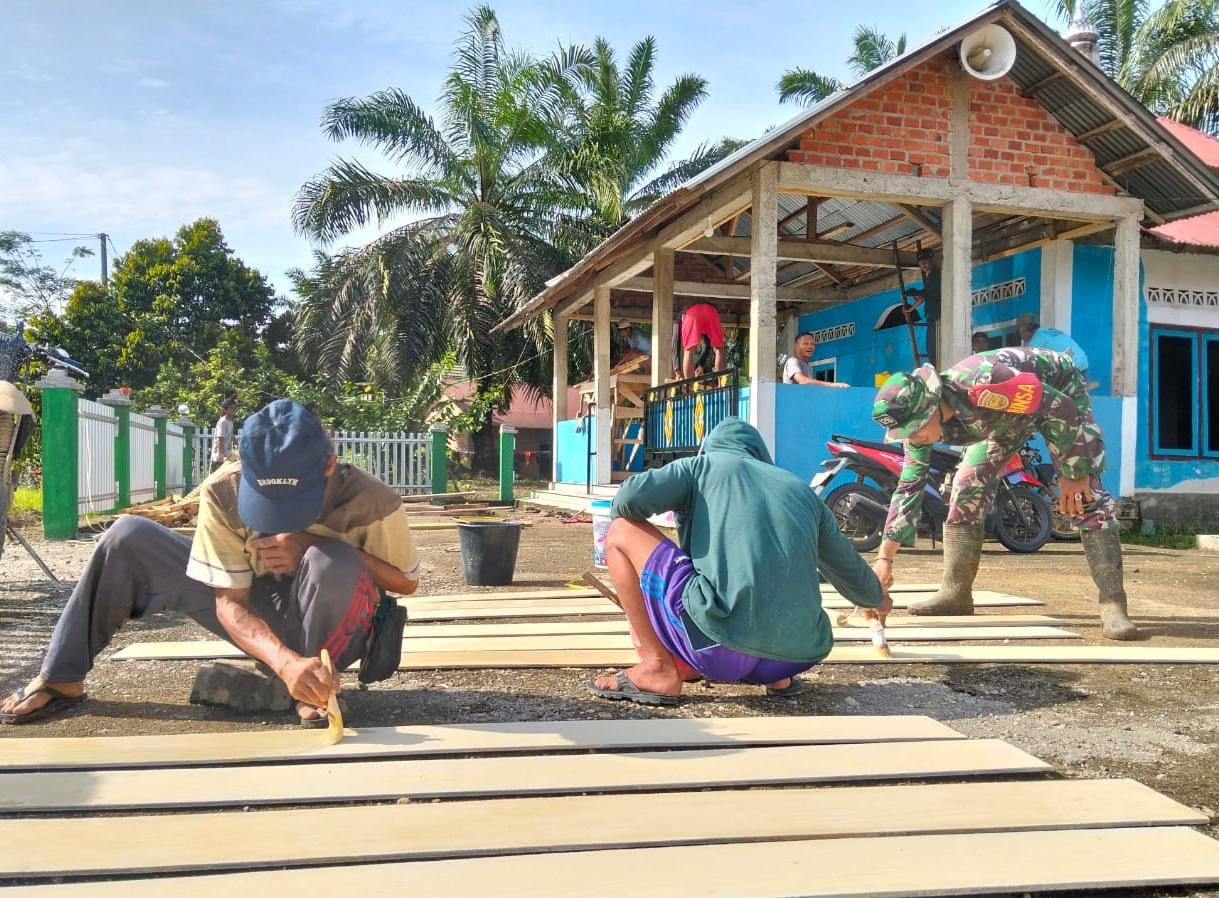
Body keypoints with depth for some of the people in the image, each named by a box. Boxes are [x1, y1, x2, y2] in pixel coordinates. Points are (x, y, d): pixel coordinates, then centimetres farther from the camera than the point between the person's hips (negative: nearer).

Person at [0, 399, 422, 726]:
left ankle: (310, 693, -15)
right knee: (129, 537, -10)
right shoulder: (223, 493, -23)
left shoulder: (370, 501, -28)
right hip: (258, 625, 3)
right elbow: (230, 603, -21)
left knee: (333, 562, -37)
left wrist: (314, 545, -30)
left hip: (330, 630, -2)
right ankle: (62, 678, 5)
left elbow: (406, 582, -13)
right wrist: (285, 661, -43)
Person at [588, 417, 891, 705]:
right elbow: (847, 564, 36)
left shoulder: (703, 464, 12)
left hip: (720, 650, -6)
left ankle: (659, 668, 4)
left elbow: (628, 500, -1)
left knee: (621, 531, 11)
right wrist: (876, 600, 58)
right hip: (798, 656, 6)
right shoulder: (801, 489, 24)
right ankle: (775, 674, 14)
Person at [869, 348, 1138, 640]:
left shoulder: (980, 384, -44)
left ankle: (1113, 603, -15)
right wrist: (884, 557, -17)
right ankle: (955, 593, 4)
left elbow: (1063, 410, -32)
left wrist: (1073, 474, -24)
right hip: (1000, 412, 6)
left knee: (1085, 493, -17)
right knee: (967, 487, -4)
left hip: (1059, 390, -6)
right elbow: (908, 488, -14)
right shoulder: (920, 420, -22)